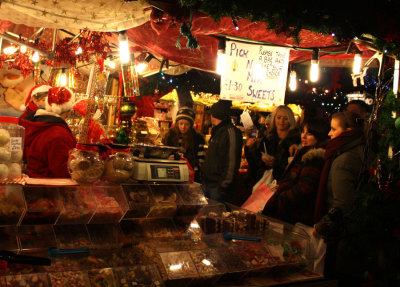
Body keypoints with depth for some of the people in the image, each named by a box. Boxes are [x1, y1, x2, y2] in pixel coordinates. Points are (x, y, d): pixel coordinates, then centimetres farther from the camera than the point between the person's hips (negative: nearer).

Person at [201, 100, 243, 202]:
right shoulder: (218, 131, 16)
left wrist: (224, 185, -22)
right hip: (207, 183, 9)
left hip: (218, 186, -9)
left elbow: (232, 162, -21)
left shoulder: (231, 132, -15)